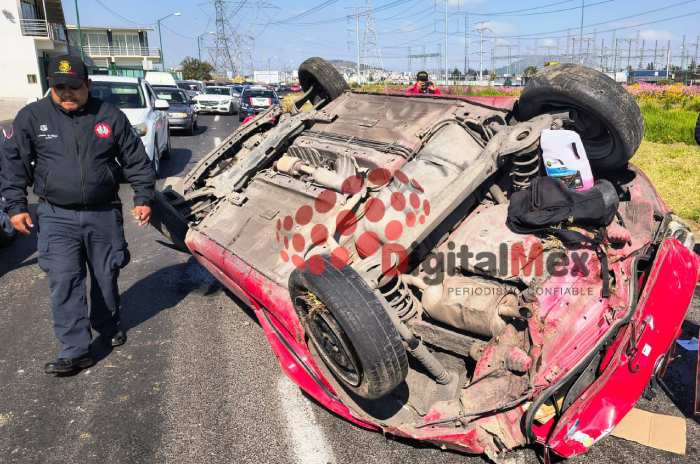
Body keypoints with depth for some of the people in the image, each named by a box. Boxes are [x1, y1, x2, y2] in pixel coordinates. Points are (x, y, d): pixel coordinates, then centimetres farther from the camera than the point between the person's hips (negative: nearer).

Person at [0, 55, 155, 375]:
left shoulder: (110, 116, 0)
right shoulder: (31, 117, 0)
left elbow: (136, 160, 4)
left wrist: (143, 198, -2)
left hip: (104, 214, 1)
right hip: (57, 217, 0)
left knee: (106, 276, 12)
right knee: (64, 283, -6)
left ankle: (109, 327, 35)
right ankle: (75, 351, 0)